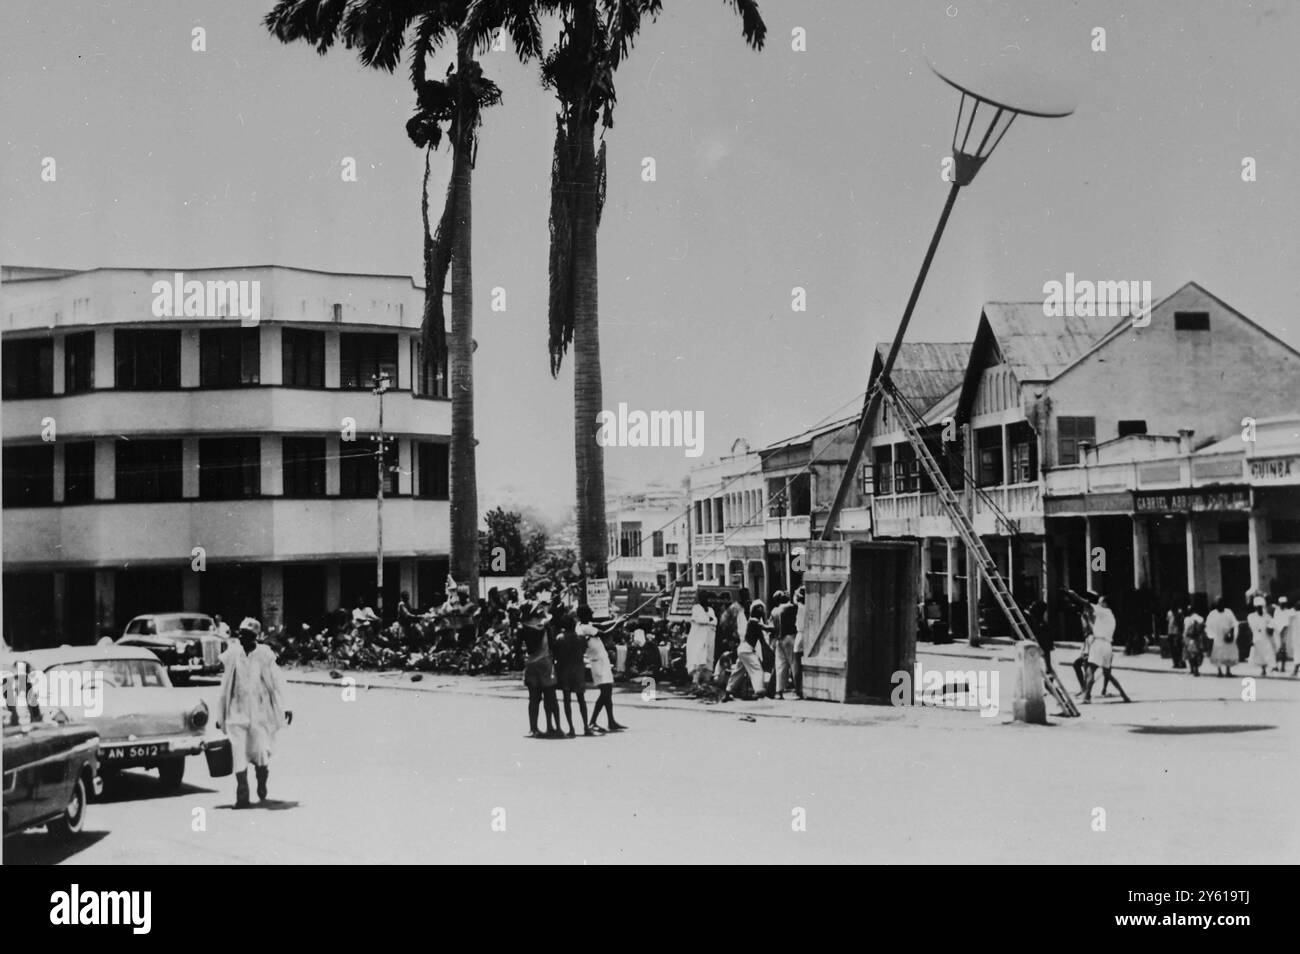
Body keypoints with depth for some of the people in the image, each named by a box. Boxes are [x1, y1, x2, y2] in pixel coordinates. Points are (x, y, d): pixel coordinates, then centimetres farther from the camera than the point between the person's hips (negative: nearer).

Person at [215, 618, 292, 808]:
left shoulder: (264, 656, -3)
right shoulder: (233, 655, 3)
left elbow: (278, 682, 0)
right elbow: (225, 686, 12)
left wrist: (286, 706, -9)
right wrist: (220, 715, 16)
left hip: (260, 712, -2)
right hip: (237, 712, 2)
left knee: (261, 753, -3)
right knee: (239, 754, -6)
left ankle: (262, 790, 26)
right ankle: (242, 797, 1)